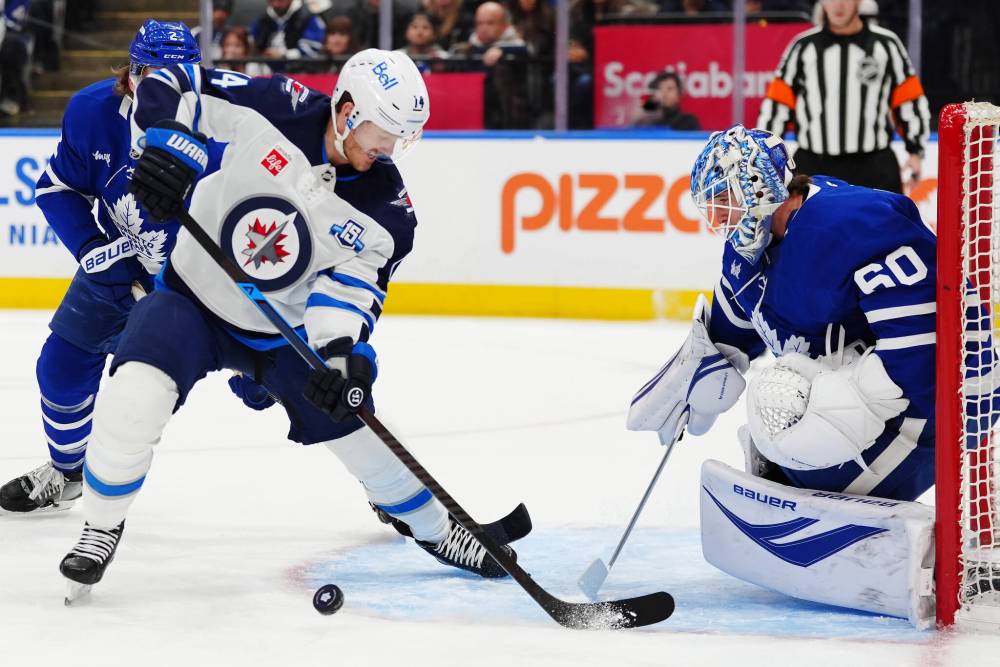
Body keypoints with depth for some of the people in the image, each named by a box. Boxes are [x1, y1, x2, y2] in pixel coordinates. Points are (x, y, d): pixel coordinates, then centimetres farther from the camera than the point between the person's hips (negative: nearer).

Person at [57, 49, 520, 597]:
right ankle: (102, 527, -6)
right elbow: (171, 87, -16)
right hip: (193, 297, -2)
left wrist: (344, 351, -36)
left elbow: (353, 283, -18)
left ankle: (436, 530, 31)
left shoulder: (386, 210, -15)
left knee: (358, 433, 2)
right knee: (135, 393, -28)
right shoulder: (272, 108, -21)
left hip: (287, 330, 2)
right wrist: (168, 146, -35)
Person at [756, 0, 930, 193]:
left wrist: (916, 151, -1)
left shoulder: (886, 45, 2)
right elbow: (777, 104, 6)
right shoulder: (803, 47, 4)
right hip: (812, 168, 1)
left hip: (874, 170, -1)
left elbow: (911, 102, 5)